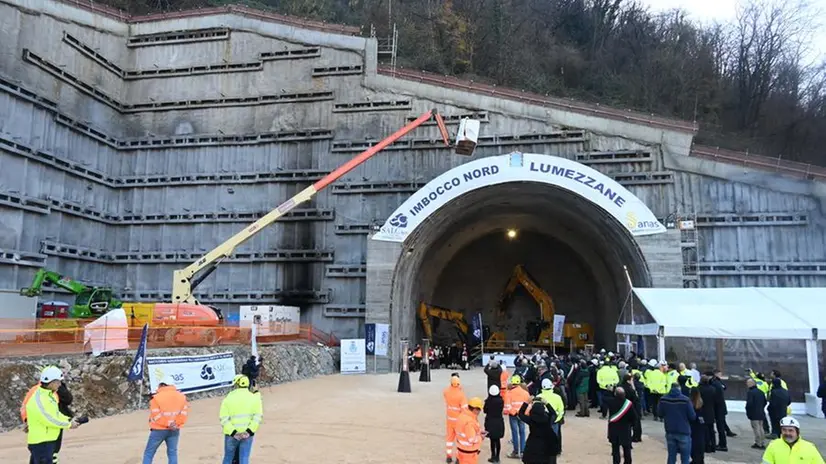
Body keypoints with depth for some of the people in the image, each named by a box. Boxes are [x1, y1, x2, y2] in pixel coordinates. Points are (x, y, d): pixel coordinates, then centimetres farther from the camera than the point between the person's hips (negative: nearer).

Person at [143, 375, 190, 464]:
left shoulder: (157, 397, -10)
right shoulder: (181, 396, 5)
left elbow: (156, 415, -14)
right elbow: (184, 413, 2)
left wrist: (168, 423, -9)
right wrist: (176, 423, -3)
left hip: (159, 430, -4)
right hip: (174, 430, 4)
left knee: (148, 453, 7)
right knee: (172, 453, 9)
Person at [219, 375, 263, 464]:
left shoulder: (228, 399, -4)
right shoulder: (254, 398, -2)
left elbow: (224, 419, -11)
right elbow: (258, 416, -12)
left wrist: (233, 432, -14)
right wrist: (249, 431, -14)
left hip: (231, 433, 0)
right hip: (247, 434, 0)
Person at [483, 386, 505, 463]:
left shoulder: (488, 401, -15)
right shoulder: (501, 400, -10)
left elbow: (485, 410, -2)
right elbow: (502, 409, 5)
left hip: (490, 422, -2)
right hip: (499, 422, 2)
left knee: (492, 440, 6)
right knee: (498, 440, 10)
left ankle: (493, 457, 9)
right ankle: (497, 457, 16)